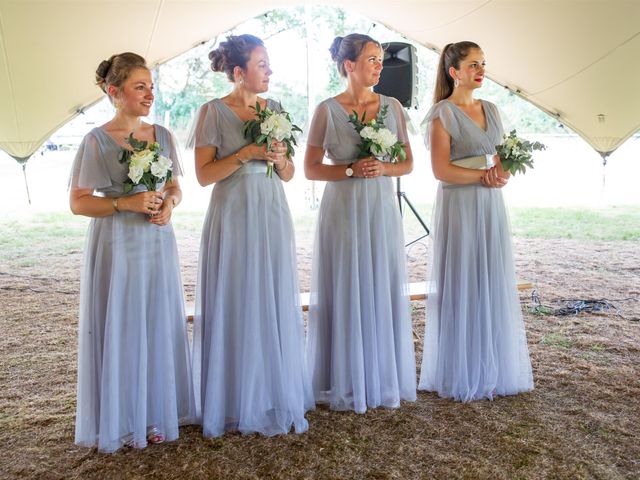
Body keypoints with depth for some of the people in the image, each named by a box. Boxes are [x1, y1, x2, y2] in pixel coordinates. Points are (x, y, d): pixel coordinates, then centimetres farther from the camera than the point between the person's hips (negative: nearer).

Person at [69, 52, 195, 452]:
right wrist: (126, 203, -18)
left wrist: (168, 204, -8)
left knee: (159, 326, 9)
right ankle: (121, 421, 19)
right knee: (119, 328, 2)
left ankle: (156, 413, 25)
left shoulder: (162, 136, 8)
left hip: (157, 243, 4)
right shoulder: (97, 141, -5)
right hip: (117, 246, -4)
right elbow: (78, 202, -5)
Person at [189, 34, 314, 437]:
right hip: (234, 220, -4)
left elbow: (289, 175, 13)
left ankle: (276, 398, 23)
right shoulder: (214, 111, -3)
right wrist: (246, 153, -15)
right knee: (235, 309, 2)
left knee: (276, 308, 8)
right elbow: (204, 174, -7)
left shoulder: (274, 109, 11)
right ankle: (235, 404, 18)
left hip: (273, 219, 5)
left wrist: (279, 158, -7)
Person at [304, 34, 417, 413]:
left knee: (384, 291, 7)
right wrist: (352, 170, -14)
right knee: (345, 293, 2)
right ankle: (346, 383, 17)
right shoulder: (328, 110, -1)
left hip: (382, 209, 3)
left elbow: (408, 163, 9)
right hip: (343, 210, -3)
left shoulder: (392, 106, 8)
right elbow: (311, 169, -2)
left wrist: (383, 168, -10)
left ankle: (384, 379, 23)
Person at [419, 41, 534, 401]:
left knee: (494, 285, 9)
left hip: (491, 206, 7)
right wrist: (484, 176, -12)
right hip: (459, 206, -7)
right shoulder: (443, 113, -6)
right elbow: (441, 170, -13)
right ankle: (461, 374, 13)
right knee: (462, 286, -1)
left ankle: (491, 370, 22)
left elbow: (499, 159, 18)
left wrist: (501, 172, -5)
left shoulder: (491, 110, 15)